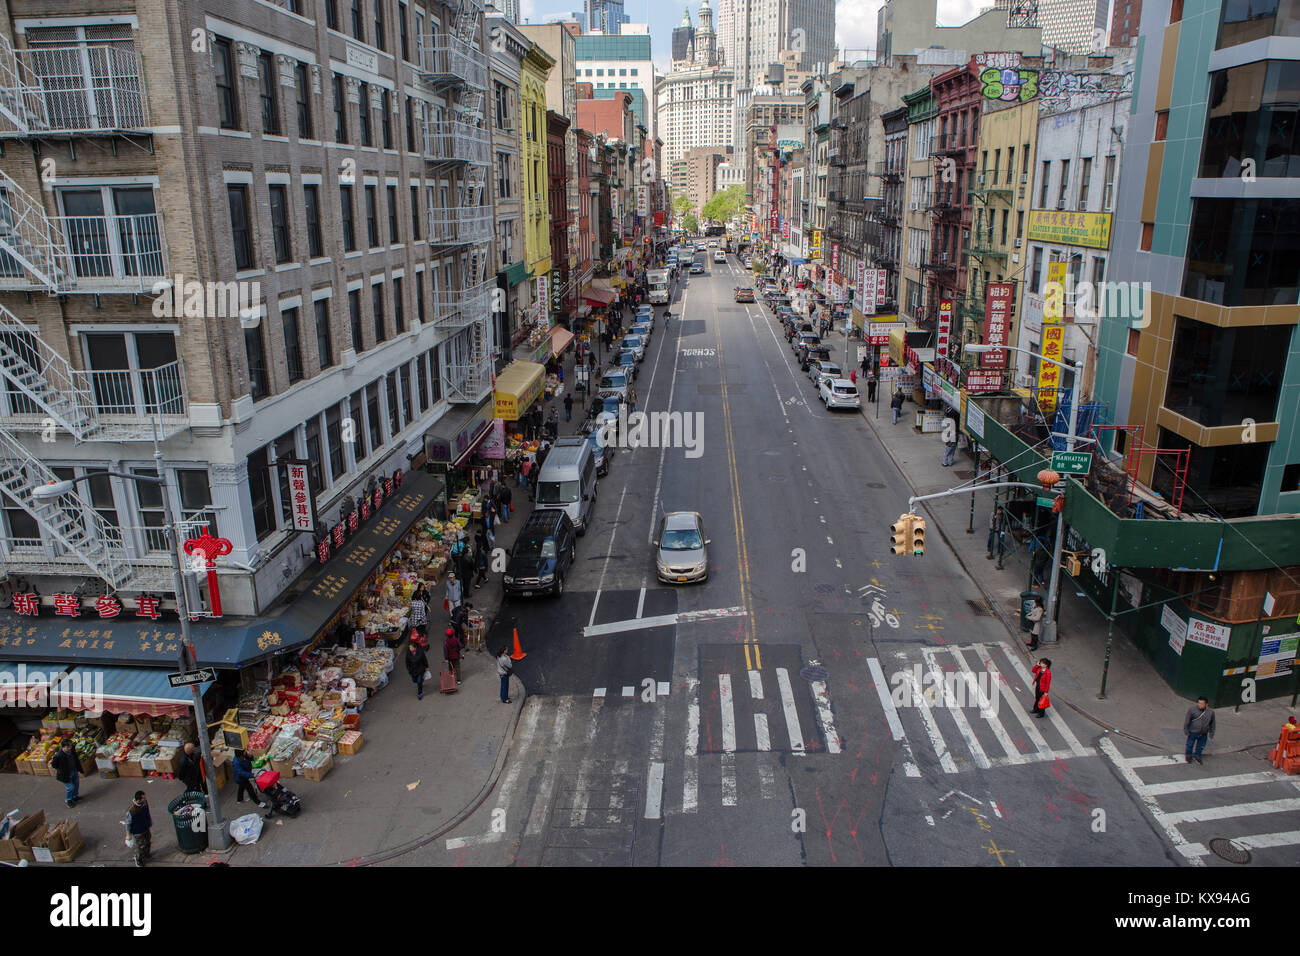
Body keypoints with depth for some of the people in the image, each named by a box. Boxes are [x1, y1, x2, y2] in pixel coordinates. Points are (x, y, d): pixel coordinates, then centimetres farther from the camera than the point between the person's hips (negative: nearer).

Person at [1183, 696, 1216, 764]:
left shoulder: (1210, 712, -5)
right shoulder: (1192, 710, -14)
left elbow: (1212, 723, 8)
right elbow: (1187, 720, -7)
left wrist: (1211, 733, 11)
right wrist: (1186, 730, -5)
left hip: (1203, 734, 2)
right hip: (1192, 732, -2)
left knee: (1200, 746, 16)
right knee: (1190, 745, 13)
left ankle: (1197, 756, 39)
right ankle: (1188, 756, 36)